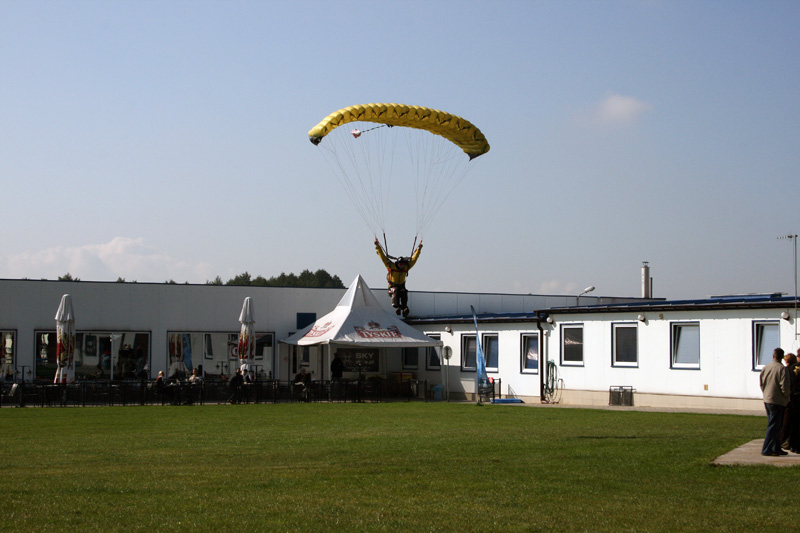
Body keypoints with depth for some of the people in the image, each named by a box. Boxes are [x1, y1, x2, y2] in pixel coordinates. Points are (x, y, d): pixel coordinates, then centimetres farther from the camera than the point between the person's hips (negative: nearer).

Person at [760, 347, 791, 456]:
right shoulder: (783, 369, -14)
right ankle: (766, 450, -4)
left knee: (774, 425, 16)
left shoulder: (765, 368, 6)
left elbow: (761, 384, 11)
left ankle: (776, 449, 20)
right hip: (778, 401, -7)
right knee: (774, 426, -2)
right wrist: (787, 397, -1)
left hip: (767, 401, 7)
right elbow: (785, 387, -18)